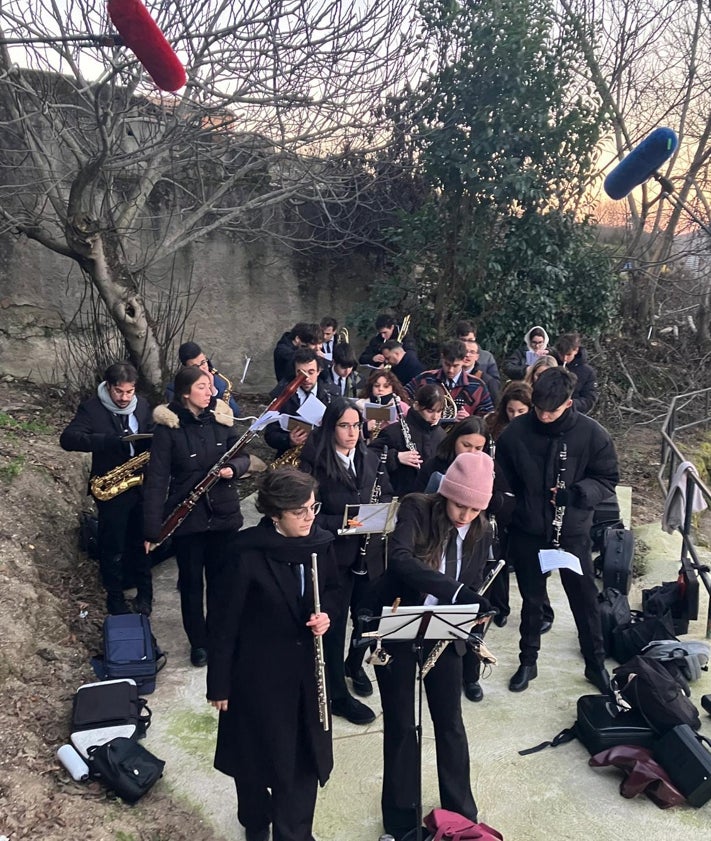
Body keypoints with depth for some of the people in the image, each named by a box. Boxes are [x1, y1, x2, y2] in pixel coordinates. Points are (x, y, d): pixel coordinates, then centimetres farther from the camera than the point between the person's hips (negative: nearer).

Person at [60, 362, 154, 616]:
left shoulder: (142, 405, 2)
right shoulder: (91, 408, -11)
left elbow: (152, 436, 12)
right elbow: (67, 439, -22)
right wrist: (110, 440, -35)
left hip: (141, 485, 4)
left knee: (141, 542, 15)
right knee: (113, 548, 8)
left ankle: (144, 592, 31)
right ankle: (115, 597, 27)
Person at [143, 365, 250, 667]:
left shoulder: (220, 417, -1)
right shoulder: (168, 427, -11)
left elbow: (242, 455, 5)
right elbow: (157, 479, -12)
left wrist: (233, 468, -19)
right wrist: (152, 529, -15)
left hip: (224, 514, 3)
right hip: (187, 517, -2)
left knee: (221, 577, 15)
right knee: (191, 581, 12)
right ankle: (198, 642, 31)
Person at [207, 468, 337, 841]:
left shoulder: (320, 543, -9)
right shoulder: (248, 553, -23)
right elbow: (224, 621, -15)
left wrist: (326, 614, -12)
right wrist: (219, 684, -9)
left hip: (306, 666, 4)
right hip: (258, 670, -4)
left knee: (305, 754, 13)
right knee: (257, 753, 17)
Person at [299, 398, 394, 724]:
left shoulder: (370, 458, 2)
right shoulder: (314, 464, -14)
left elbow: (387, 494, 12)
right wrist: (342, 524, -24)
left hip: (369, 553, 5)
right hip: (334, 557, -5)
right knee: (335, 624, 8)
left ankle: (354, 664, 49)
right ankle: (338, 695, 25)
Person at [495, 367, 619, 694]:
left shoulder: (591, 434, -13)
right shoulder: (516, 431, -12)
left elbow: (608, 480, -5)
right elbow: (501, 479, 0)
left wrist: (577, 493, -24)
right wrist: (507, 516, -4)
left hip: (572, 531, 0)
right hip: (527, 531, 1)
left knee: (584, 598, 12)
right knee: (531, 599, 15)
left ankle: (596, 663, 33)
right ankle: (528, 662, 33)